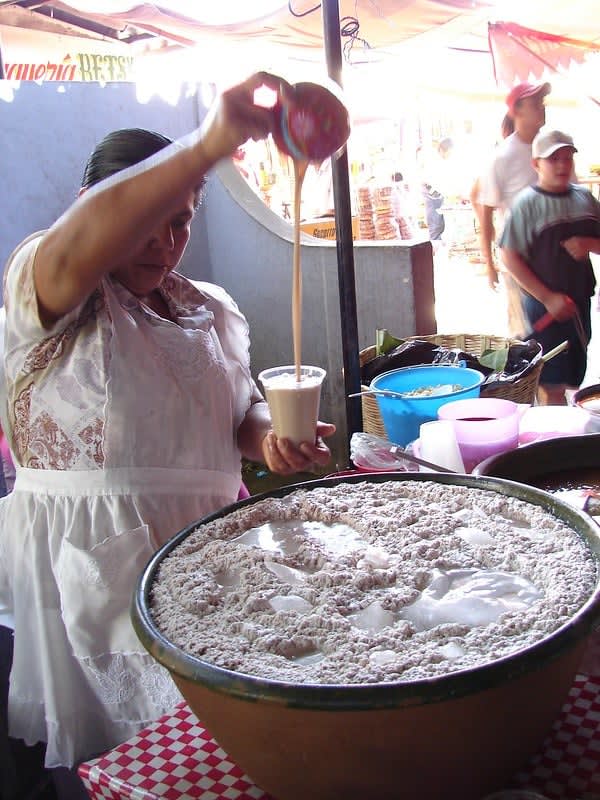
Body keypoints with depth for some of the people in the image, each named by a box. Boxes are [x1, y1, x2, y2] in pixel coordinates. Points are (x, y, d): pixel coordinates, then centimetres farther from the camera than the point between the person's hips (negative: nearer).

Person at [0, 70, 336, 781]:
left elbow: (241, 411, 19)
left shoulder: (213, 309, 14)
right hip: (87, 557, -5)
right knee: (119, 755, 1)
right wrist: (207, 146, -39)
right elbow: (82, 242, -29)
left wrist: (270, 438, -6)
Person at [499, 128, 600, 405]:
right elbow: (511, 258, -13)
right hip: (543, 303, -5)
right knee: (552, 385, -2)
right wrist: (548, 298, -16)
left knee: (573, 378, 13)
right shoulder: (528, 202, -9)